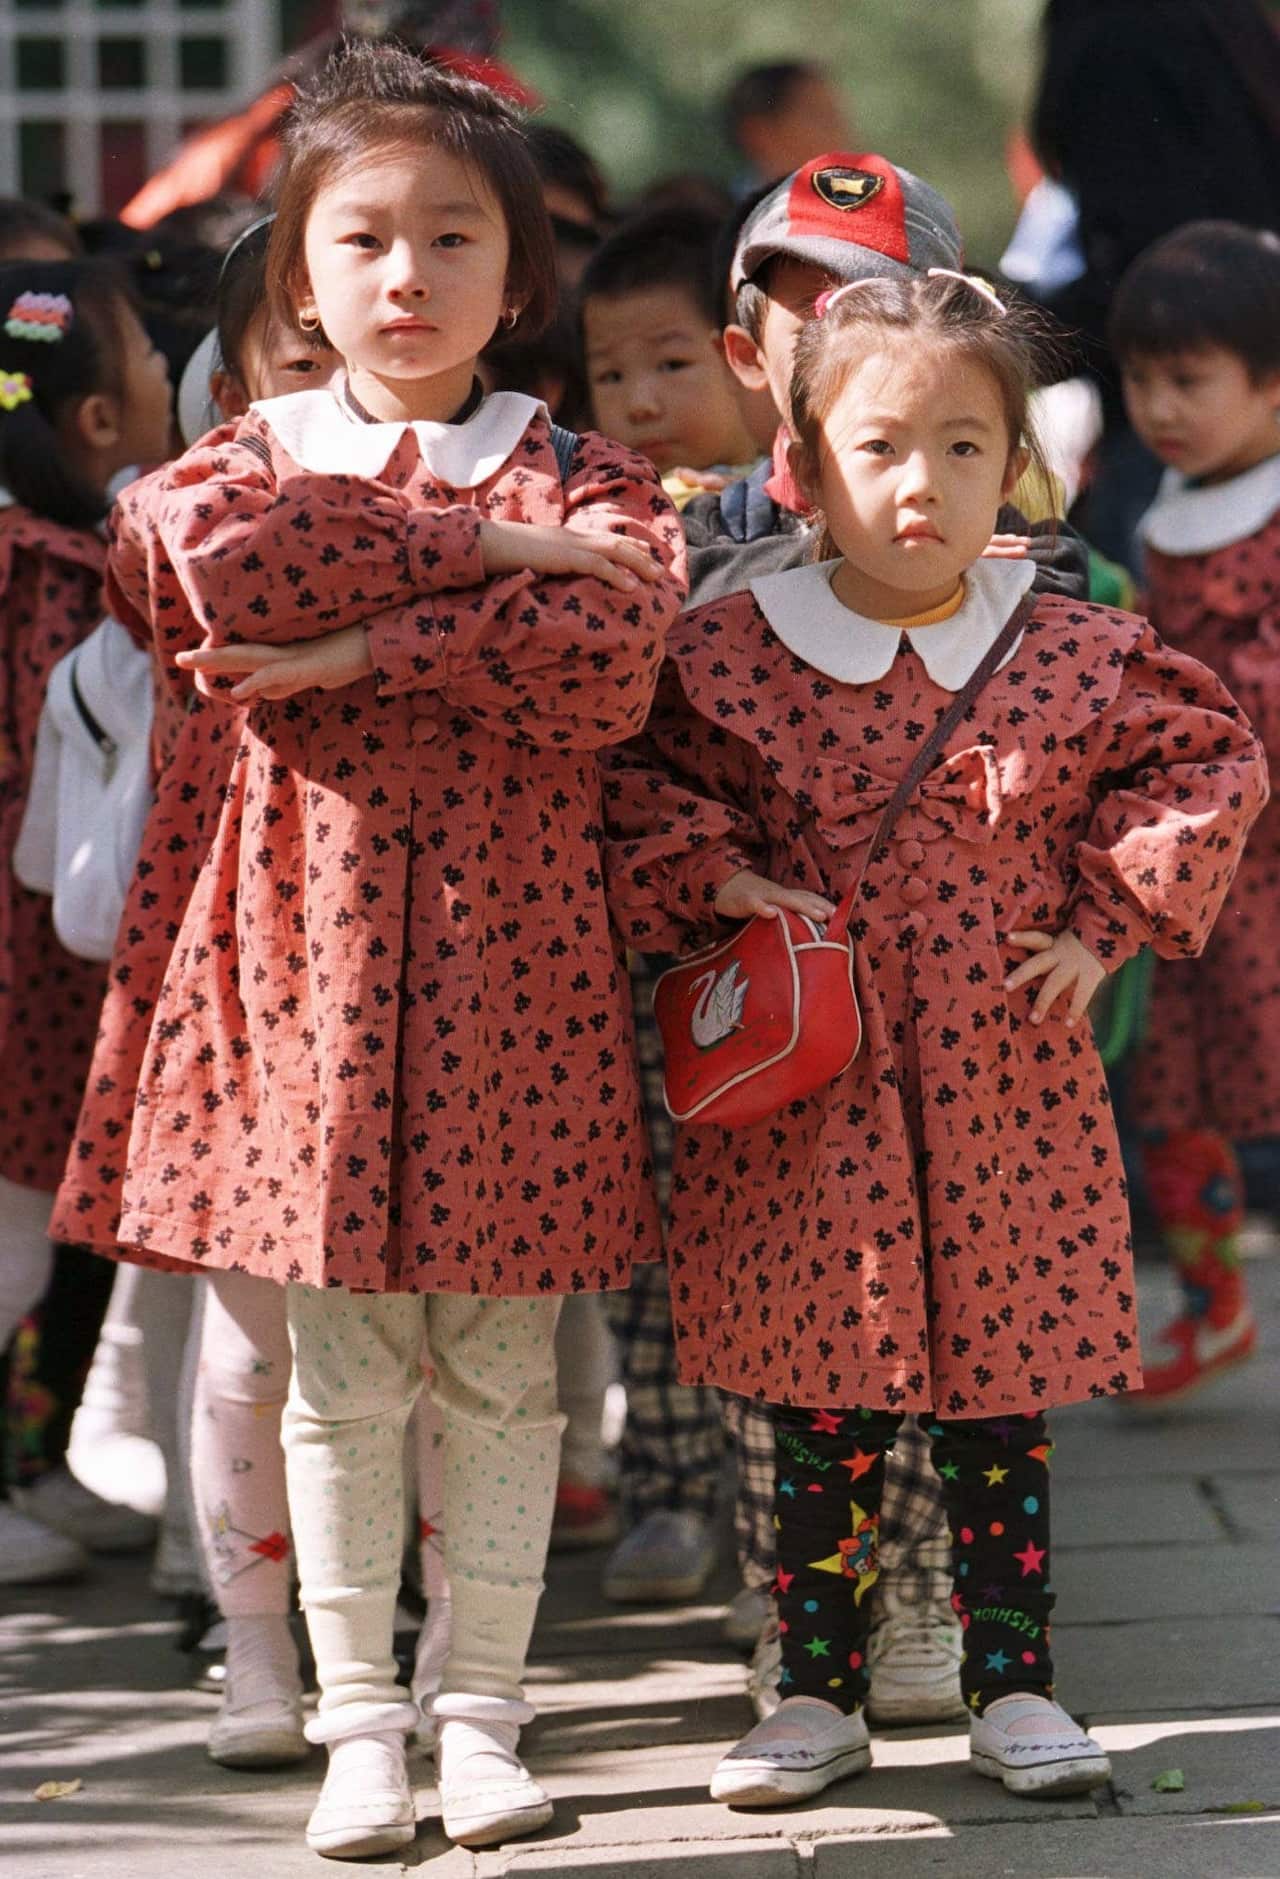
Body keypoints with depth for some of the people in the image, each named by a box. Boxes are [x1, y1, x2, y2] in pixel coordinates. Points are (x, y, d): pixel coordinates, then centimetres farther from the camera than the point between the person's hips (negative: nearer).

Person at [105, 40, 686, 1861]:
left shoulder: (585, 473, 6)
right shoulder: (251, 456, 7)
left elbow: (609, 667, -15)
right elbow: (218, 554, -19)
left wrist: (359, 648, -18)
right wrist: (486, 549, -16)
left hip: (513, 935, 0)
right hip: (314, 932, 0)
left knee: (500, 1358, 4)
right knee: (343, 1358, 4)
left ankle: (483, 1708, 15)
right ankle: (357, 1719, 13)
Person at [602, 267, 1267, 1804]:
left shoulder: (1077, 660, -1)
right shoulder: (724, 656, -3)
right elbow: (635, 786, 9)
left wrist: (1105, 924, 0)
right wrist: (711, 880, -7)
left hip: (1006, 1090, 1)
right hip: (809, 1089, -1)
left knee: (1002, 1393, 8)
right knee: (823, 1403, 5)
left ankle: (1010, 1684, 18)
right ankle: (817, 1690, 16)